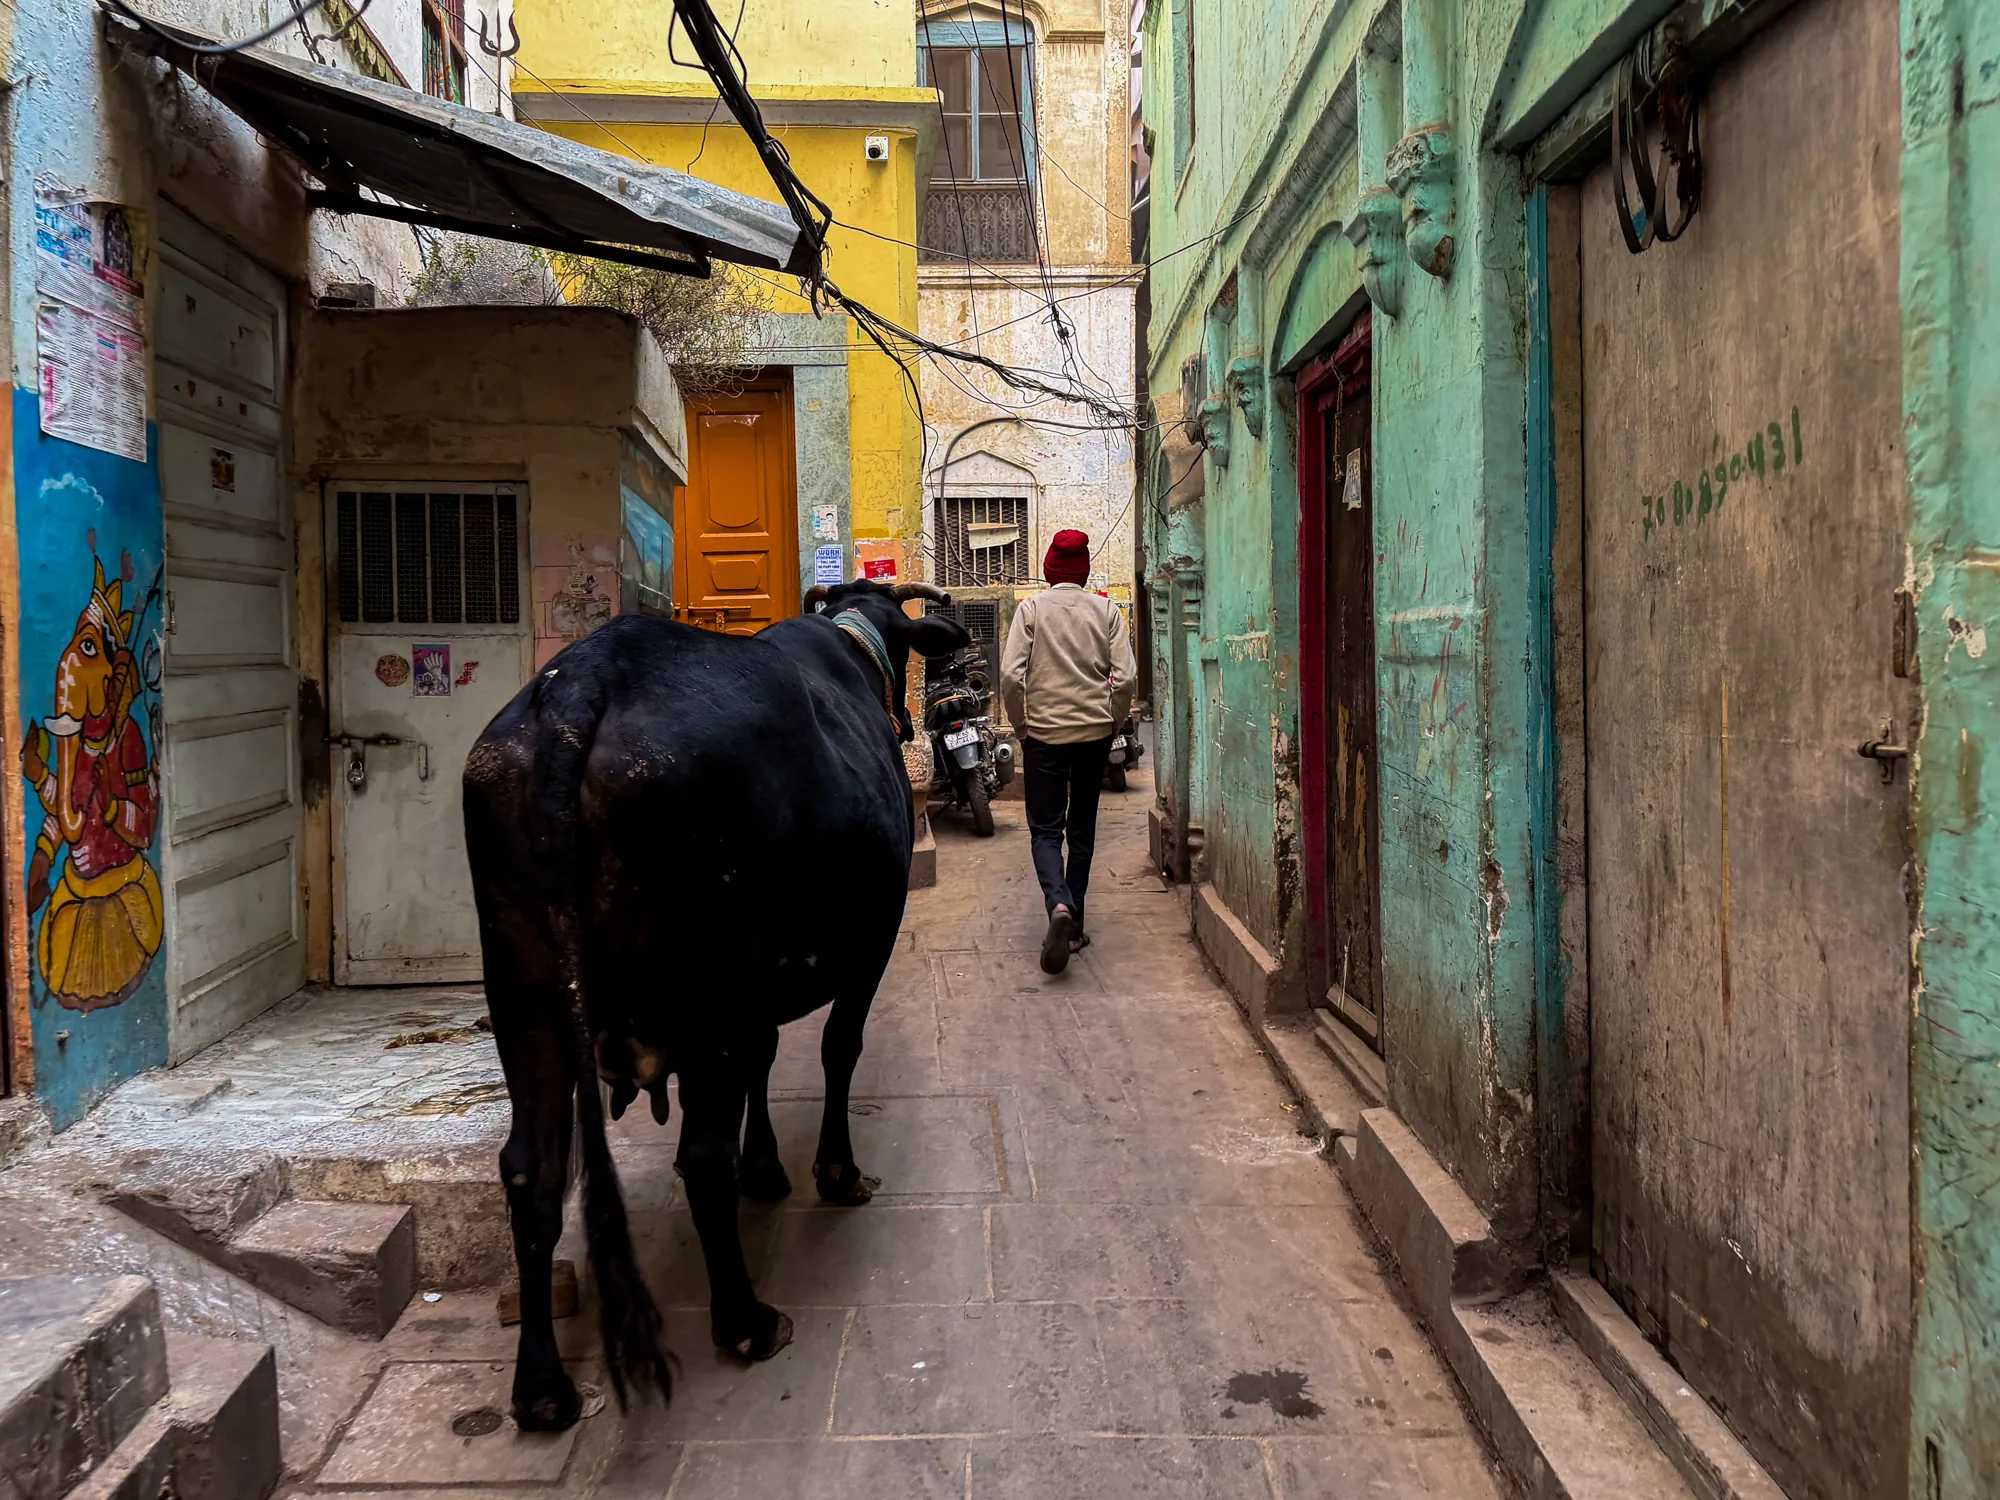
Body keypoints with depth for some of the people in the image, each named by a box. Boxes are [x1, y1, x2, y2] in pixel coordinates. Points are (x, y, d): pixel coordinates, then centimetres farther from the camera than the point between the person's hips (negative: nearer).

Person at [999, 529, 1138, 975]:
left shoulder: (1030, 609, -2)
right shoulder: (1105, 610, 1)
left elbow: (1011, 676, -10)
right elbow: (1125, 677, -5)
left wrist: (1021, 726, 4)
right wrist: (1113, 724, 9)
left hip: (1045, 733, -2)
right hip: (1095, 733, 2)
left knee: (1045, 830, 3)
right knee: (1082, 830, 13)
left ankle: (1059, 906, -23)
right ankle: (1074, 928, 18)